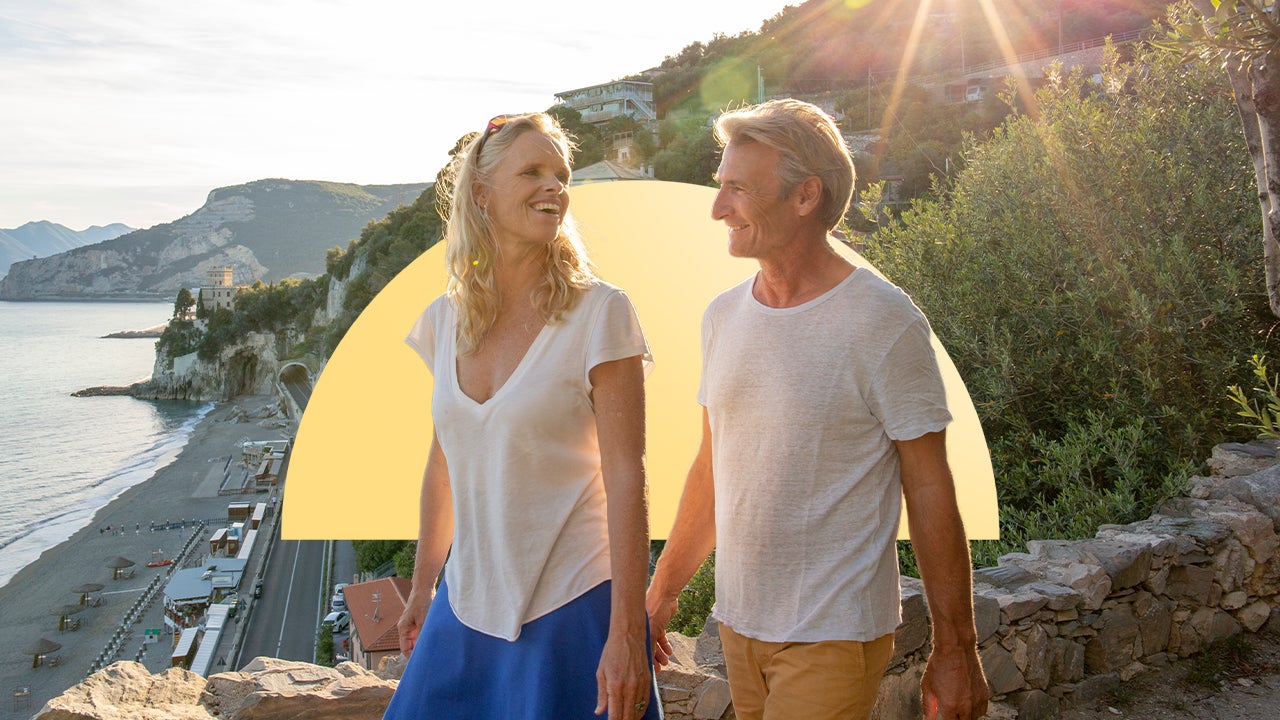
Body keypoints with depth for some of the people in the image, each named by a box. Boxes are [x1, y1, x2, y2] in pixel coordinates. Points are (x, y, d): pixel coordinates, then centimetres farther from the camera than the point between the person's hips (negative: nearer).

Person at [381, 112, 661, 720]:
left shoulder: (598, 314, -12)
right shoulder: (446, 319, 3)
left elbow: (625, 478, -14)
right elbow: (443, 463, 12)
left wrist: (626, 634, -15)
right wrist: (422, 588, 18)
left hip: (570, 606, -4)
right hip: (467, 604, 5)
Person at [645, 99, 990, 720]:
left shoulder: (884, 322, -13)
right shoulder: (722, 316, 5)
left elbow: (930, 490, -10)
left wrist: (955, 648, -7)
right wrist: (662, 592, 16)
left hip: (833, 637, -5)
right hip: (737, 623, 6)